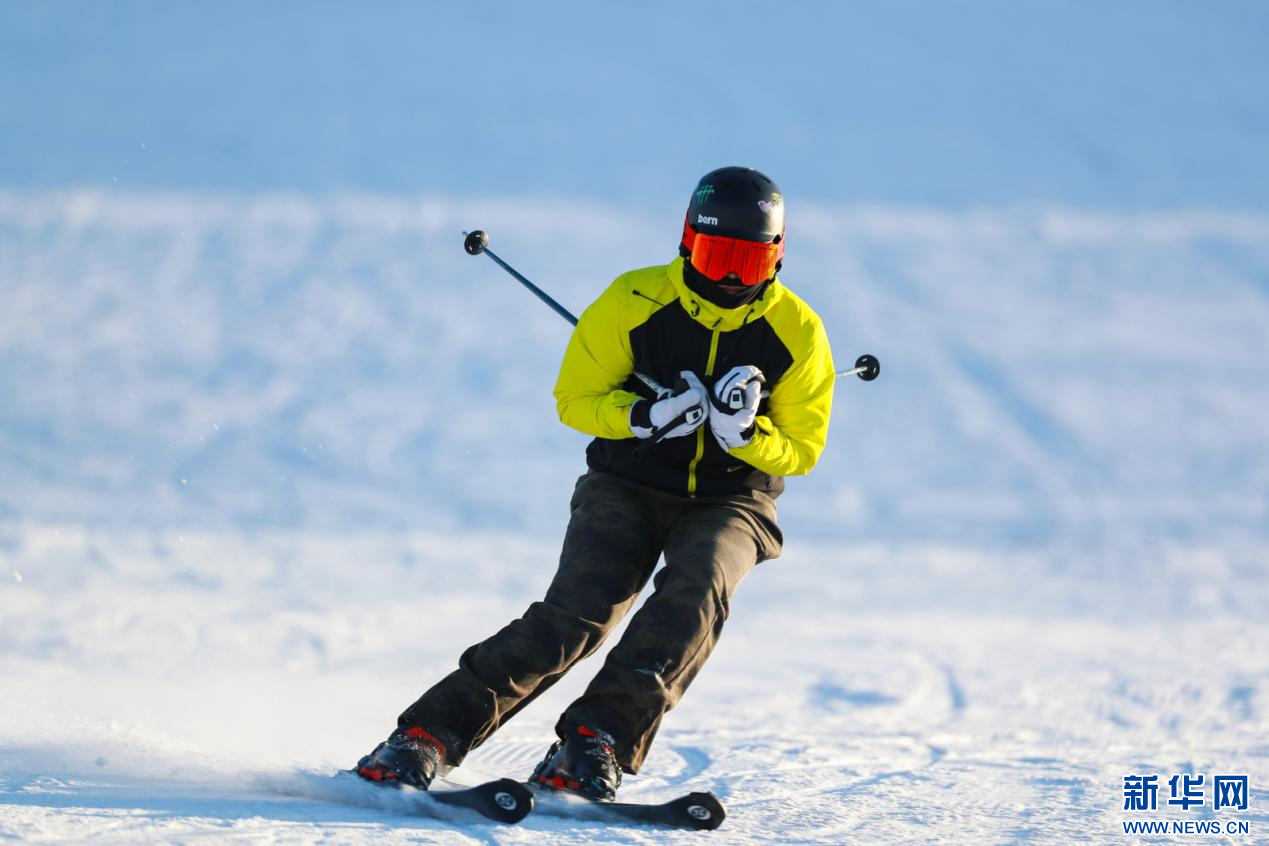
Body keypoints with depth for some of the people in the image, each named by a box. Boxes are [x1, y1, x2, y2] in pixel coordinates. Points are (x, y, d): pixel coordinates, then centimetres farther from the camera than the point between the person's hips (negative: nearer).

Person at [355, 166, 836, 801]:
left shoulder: (798, 333, -10)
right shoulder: (635, 301, -12)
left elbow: (801, 450, -2)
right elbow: (575, 399, -4)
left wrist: (747, 435, -24)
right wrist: (642, 416, -24)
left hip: (730, 501, 1)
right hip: (628, 485, -1)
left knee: (696, 589, -32)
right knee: (578, 612, -22)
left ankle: (596, 740, -36)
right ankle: (428, 735, -19)